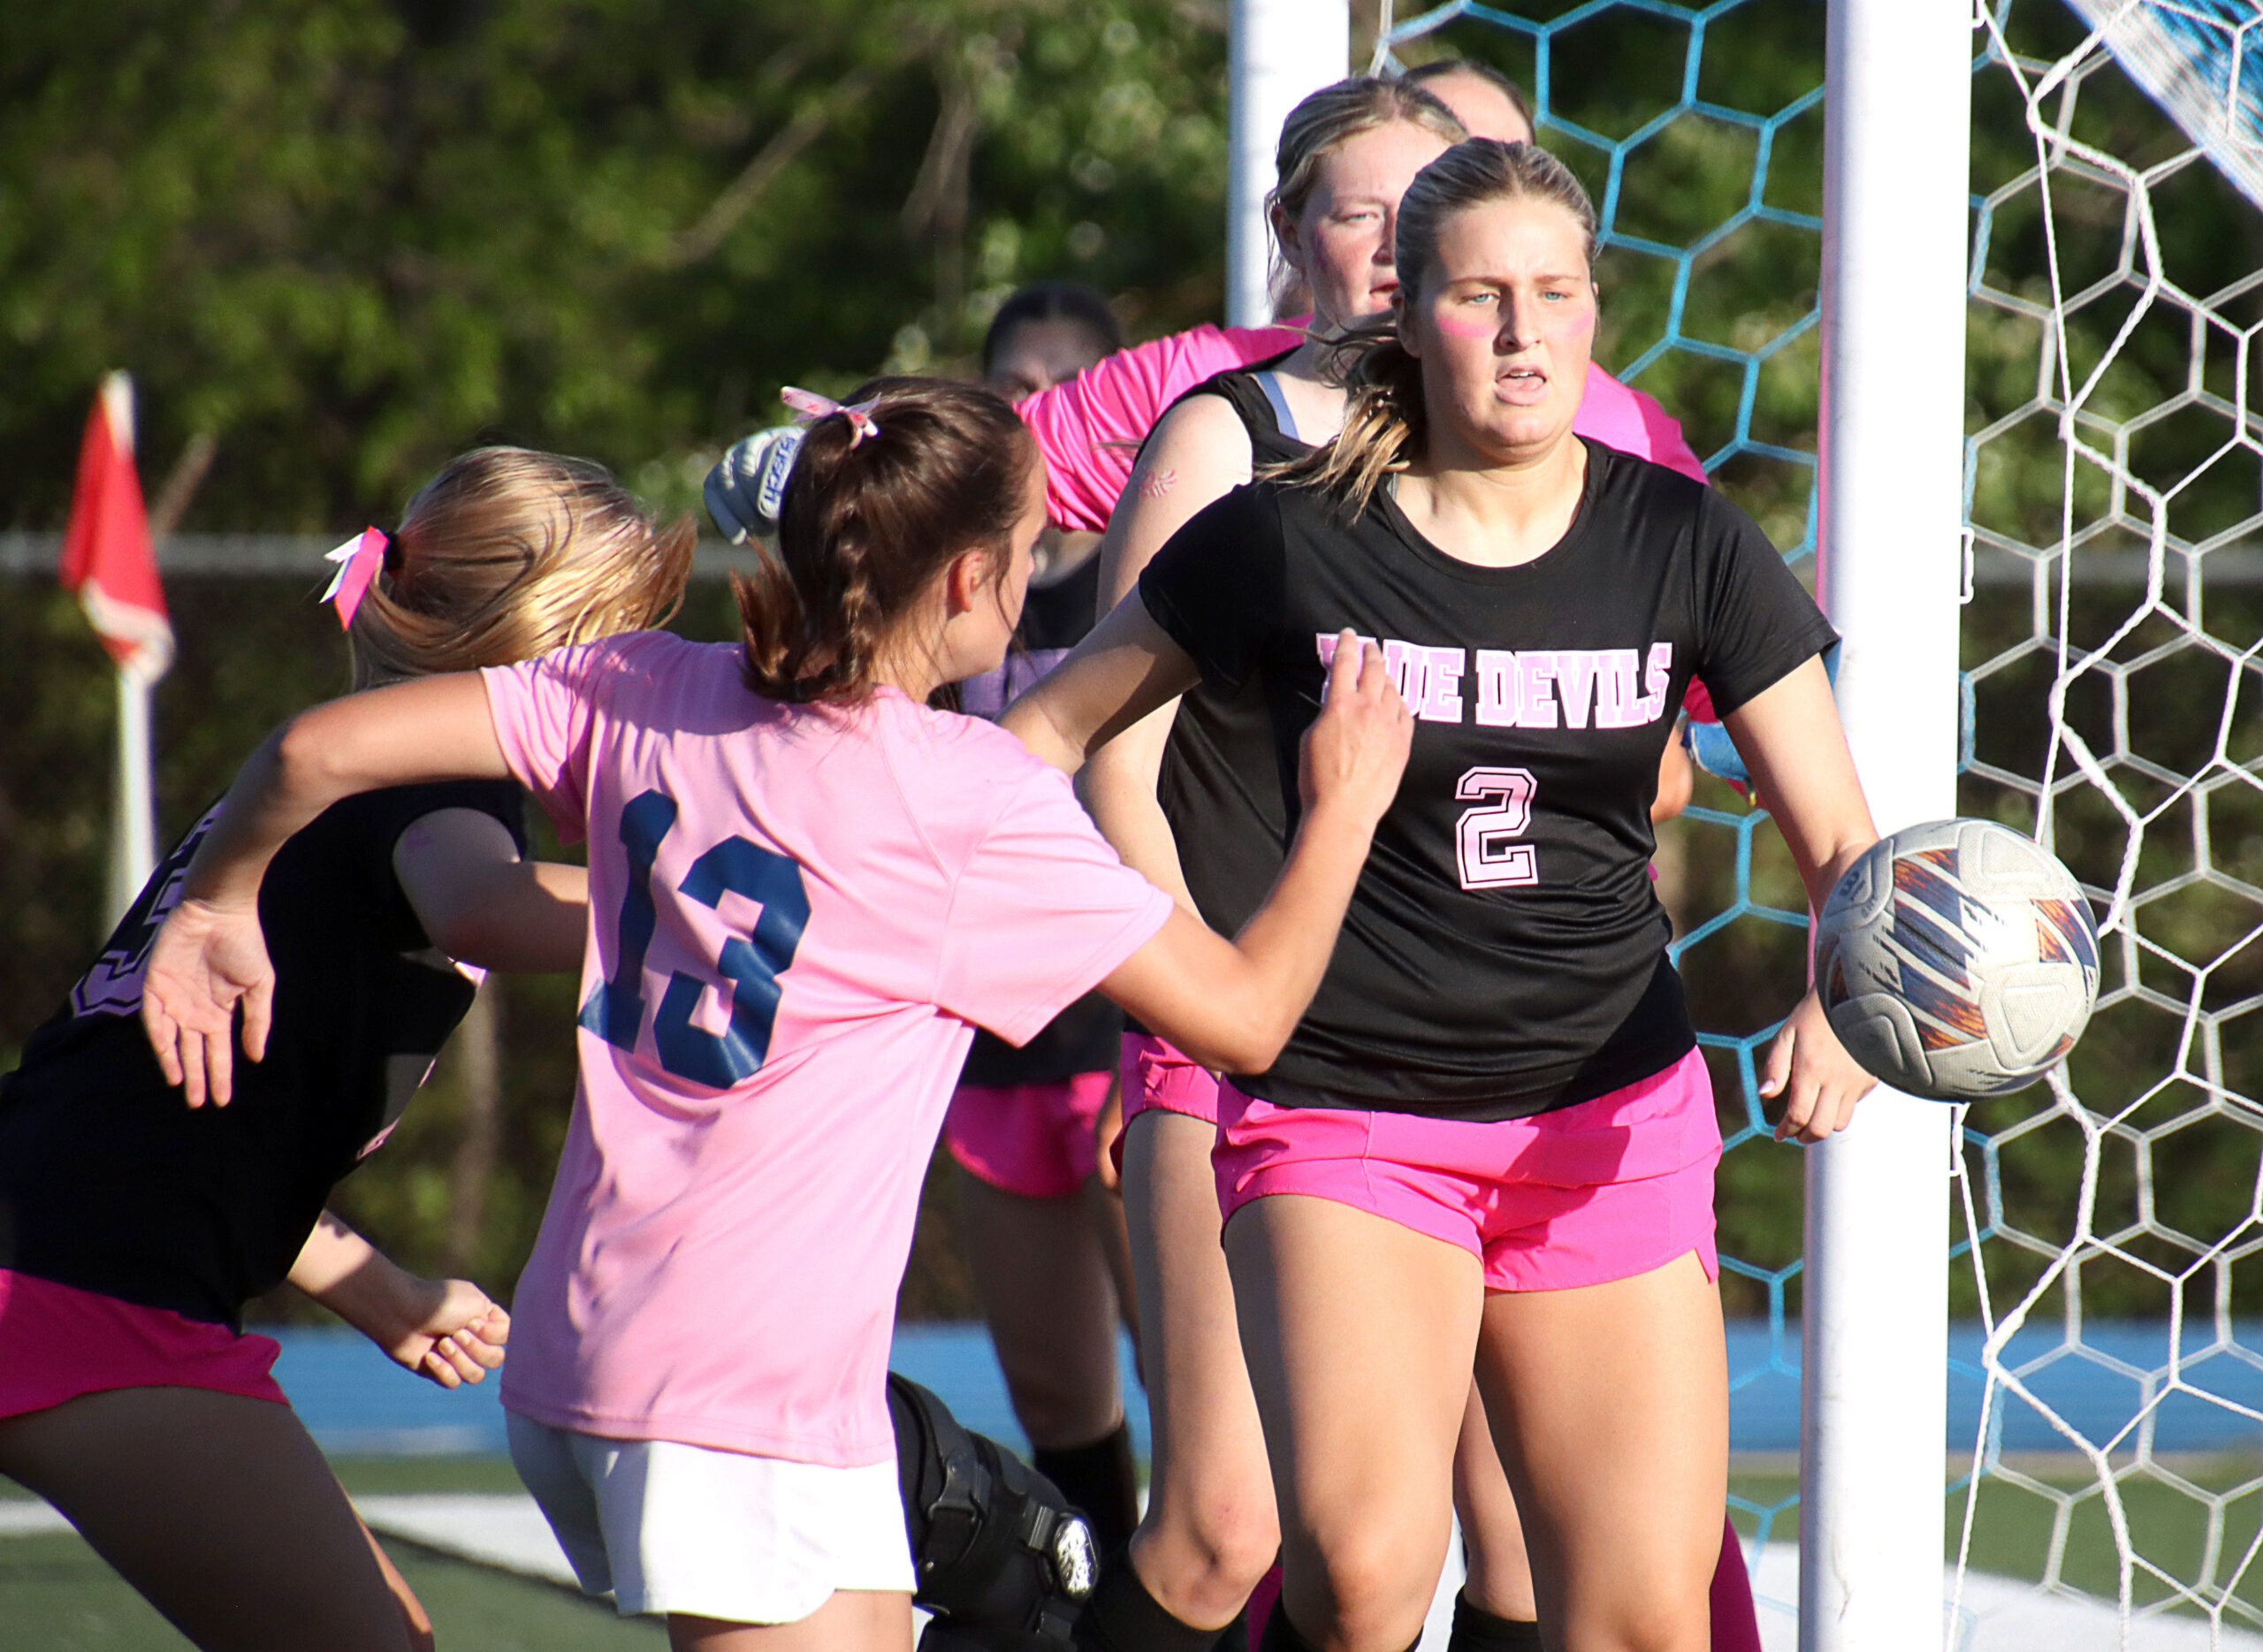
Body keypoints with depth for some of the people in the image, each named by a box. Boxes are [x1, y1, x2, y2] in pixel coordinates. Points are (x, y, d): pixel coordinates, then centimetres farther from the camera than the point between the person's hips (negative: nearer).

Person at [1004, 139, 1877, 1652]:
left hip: (1611, 1119, 3)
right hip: (1345, 1120, -3)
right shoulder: (1289, 541, -4)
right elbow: (1053, 728, 9)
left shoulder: (1685, 546, 1)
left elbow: (1844, 845, 2)